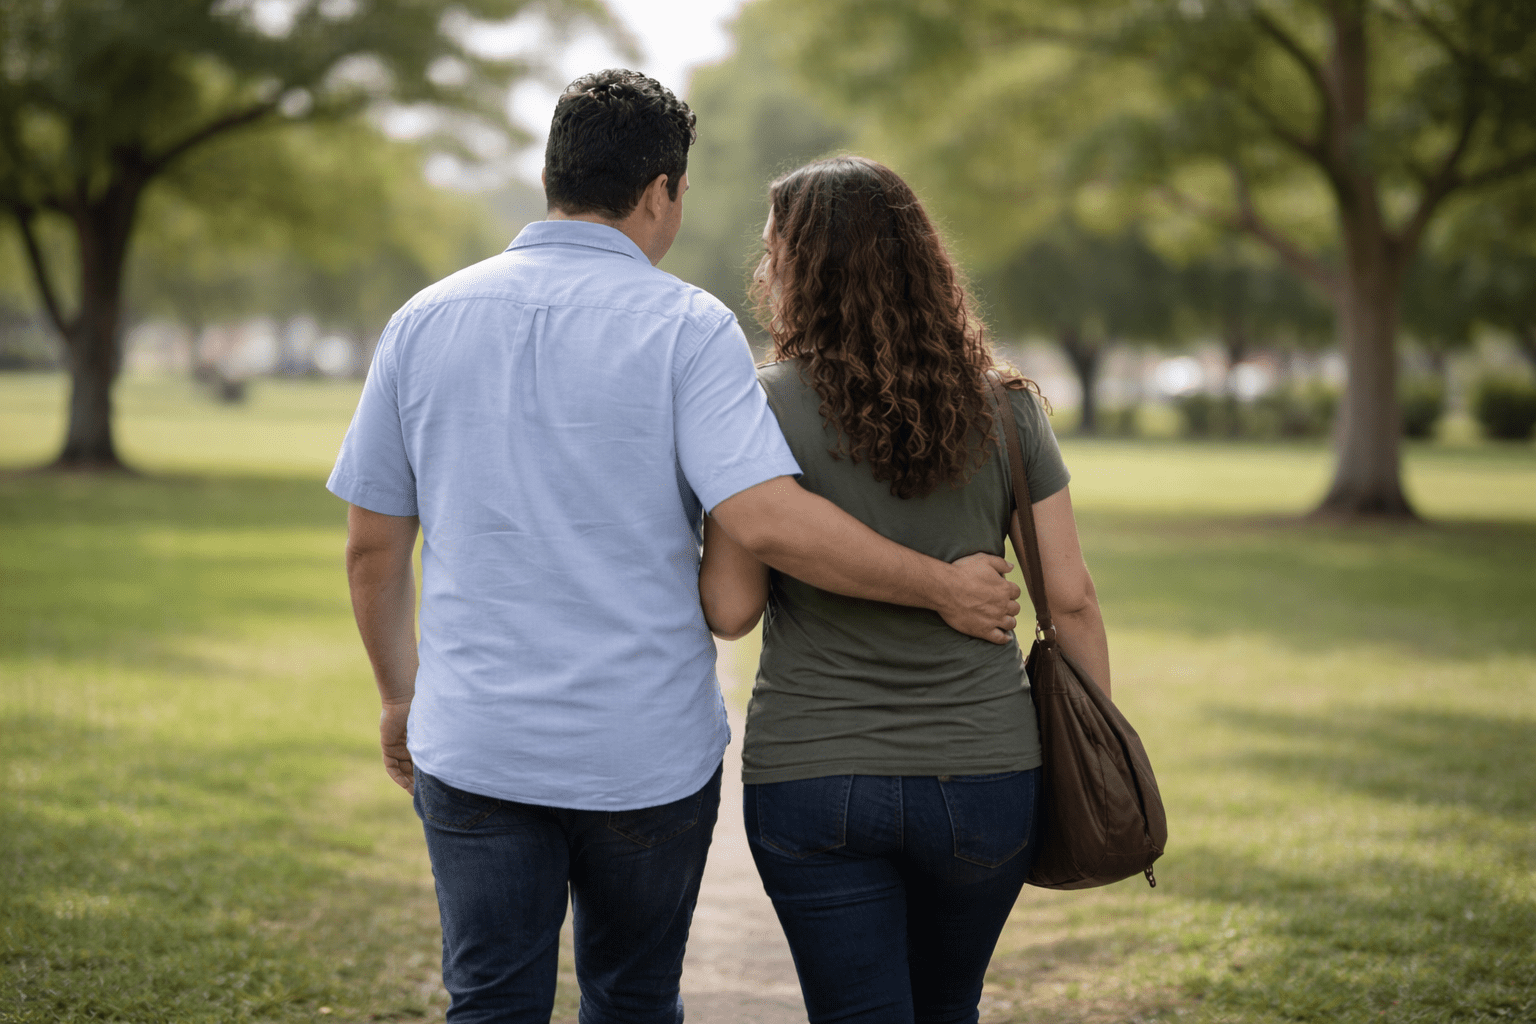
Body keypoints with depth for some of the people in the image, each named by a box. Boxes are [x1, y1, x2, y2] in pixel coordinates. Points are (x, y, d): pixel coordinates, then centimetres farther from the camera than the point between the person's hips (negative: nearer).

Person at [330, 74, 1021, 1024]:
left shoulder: (425, 322, 3)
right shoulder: (685, 327, -9)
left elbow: (373, 545, 8)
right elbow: (771, 520, -21)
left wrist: (400, 694, 22)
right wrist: (943, 588, -11)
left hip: (475, 744, 2)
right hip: (648, 750, -2)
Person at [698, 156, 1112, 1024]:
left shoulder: (765, 410, -9)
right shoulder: (1006, 408, 0)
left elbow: (731, 610, -8)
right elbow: (1070, 598, 1)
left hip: (810, 778, -3)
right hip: (983, 776, 3)